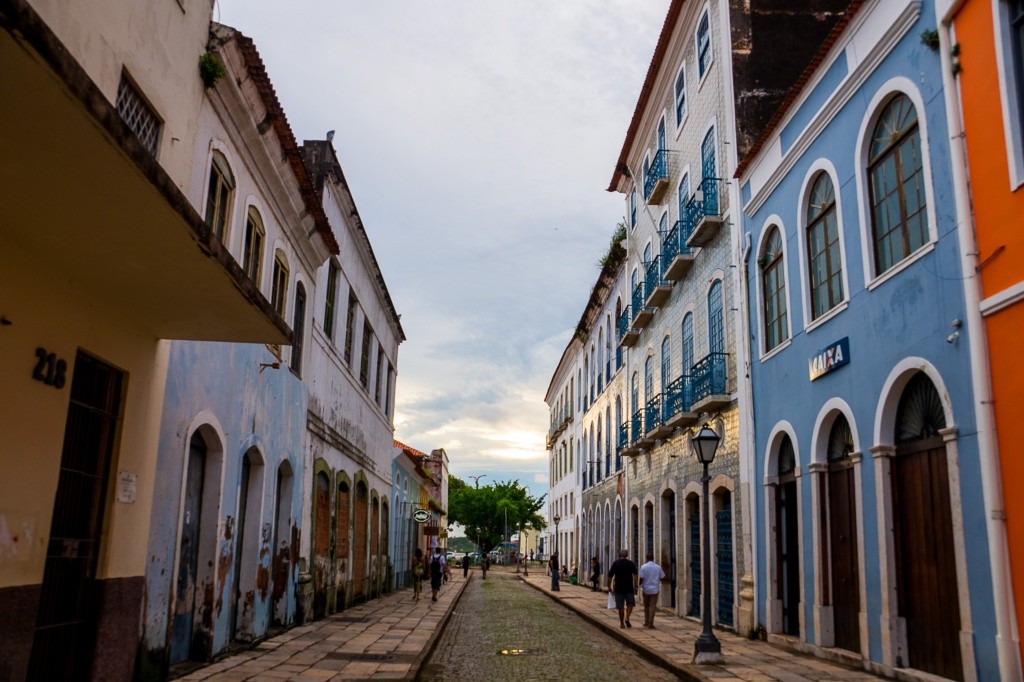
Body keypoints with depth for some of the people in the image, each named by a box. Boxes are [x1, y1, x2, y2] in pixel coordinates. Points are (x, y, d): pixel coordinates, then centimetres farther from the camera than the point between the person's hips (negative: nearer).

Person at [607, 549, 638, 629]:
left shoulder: (615, 563, 2)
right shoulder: (631, 563, 2)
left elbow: (610, 576, -1)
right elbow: (635, 575, -9)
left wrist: (609, 587, 7)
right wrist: (635, 586, -9)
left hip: (618, 588, 1)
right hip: (629, 587, -1)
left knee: (620, 606, 6)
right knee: (630, 603, 12)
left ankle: (621, 623, 7)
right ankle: (627, 618, -7)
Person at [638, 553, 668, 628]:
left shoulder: (643, 567, -8)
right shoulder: (658, 567, -1)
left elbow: (641, 579, -11)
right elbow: (662, 578, 6)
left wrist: (639, 585, 7)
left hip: (646, 589, 0)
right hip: (655, 589, 0)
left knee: (646, 606, 15)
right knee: (652, 606, 1)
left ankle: (646, 622, 20)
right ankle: (650, 623, -4)